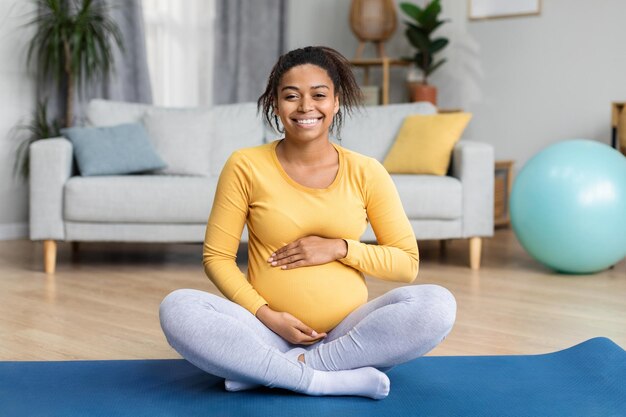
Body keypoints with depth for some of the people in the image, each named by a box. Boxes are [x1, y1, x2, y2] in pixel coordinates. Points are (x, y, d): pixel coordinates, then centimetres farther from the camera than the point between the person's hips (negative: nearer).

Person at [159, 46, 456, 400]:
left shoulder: (366, 172, 2)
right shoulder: (246, 167, -1)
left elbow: (408, 263, 5)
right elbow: (217, 257, 2)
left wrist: (339, 248, -10)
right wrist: (265, 315, -12)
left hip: (347, 332, 2)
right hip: (270, 331, -1)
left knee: (438, 304, -25)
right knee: (177, 308, -26)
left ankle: (266, 369, -21)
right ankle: (333, 380, -25)